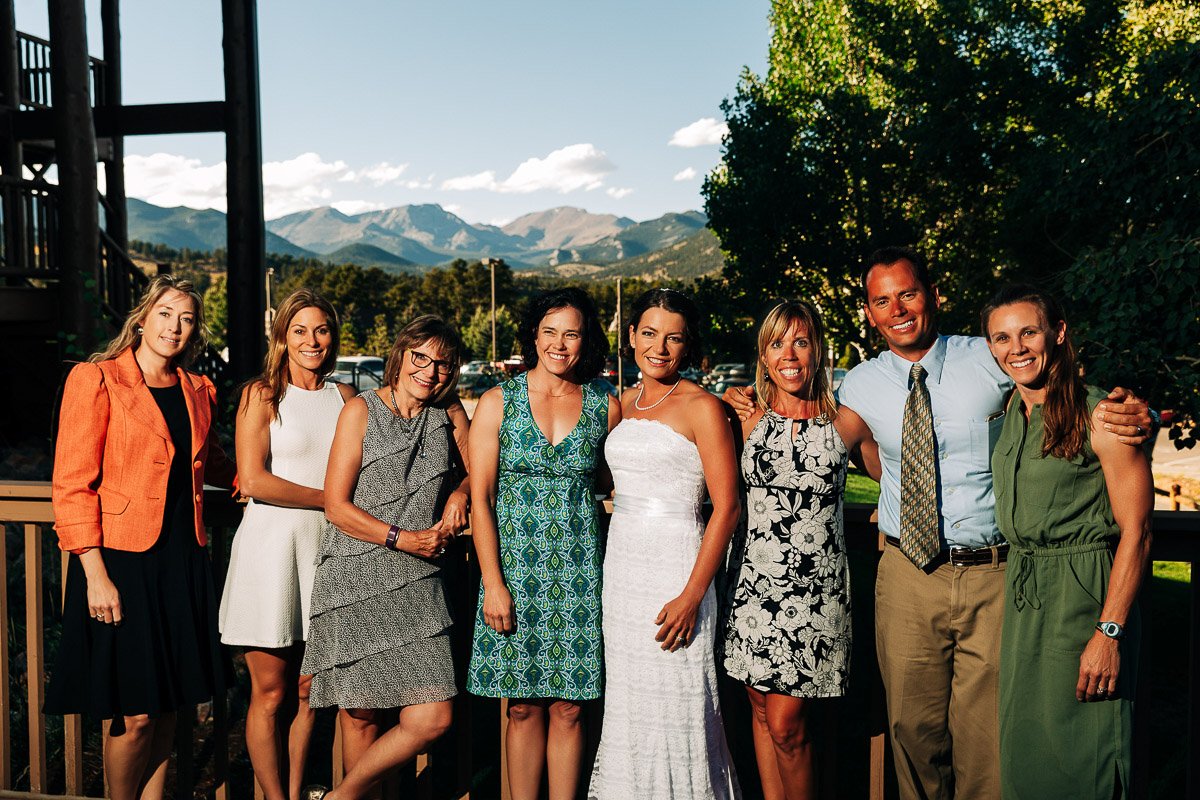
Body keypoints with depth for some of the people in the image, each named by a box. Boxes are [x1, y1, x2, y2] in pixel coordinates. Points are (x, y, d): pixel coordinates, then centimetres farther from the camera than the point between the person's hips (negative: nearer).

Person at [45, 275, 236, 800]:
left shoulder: (198, 391, 12)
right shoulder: (95, 380, -5)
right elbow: (72, 485, -10)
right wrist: (95, 574, -16)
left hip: (183, 564, 5)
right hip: (121, 562, -5)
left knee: (167, 707, 12)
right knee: (134, 714, -1)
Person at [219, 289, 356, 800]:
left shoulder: (345, 398, 11)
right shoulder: (262, 394, 0)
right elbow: (253, 480, -10)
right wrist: (328, 500, -8)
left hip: (324, 547, 4)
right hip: (271, 545, -4)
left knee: (307, 690, 9)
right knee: (270, 693, 2)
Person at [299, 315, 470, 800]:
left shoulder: (450, 415, 10)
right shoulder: (361, 410, -1)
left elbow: (473, 472, 25)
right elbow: (336, 506, -4)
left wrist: (459, 494, 3)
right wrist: (401, 538, -11)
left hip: (417, 583, 3)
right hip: (355, 582, -3)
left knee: (432, 719, -4)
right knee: (361, 713, 3)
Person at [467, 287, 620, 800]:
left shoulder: (606, 407, 4)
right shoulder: (498, 402, 0)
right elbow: (480, 498, -2)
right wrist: (493, 583, -7)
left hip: (577, 566, 1)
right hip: (514, 564, -1)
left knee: (568, 707, 5)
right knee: (525, 706, 6)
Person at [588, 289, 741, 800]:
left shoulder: (703, 407, -7)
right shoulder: (623, 404, 12)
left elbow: (726, 507, -11)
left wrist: (692, 595, -18)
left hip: (675, 569, -6)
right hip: (620, 564, 6)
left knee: (674, 707, 0)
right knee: (626, 704, 12)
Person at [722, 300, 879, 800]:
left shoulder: (847, 423, 0)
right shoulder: (746, 422, 3)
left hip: (815, 588, -2)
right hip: (753, 584, 2)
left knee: (786, 725, -4)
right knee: (763, 713, 11)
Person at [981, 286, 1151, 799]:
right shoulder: (1010, 414, 8)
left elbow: (1136, 534, -14)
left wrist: (1109, 633, -19)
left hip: (1085, 595, -7)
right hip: (1020, 594, 7)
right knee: (1021, 751, 14)